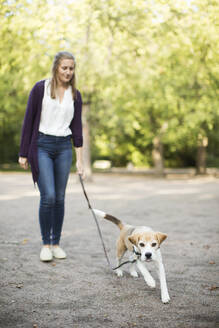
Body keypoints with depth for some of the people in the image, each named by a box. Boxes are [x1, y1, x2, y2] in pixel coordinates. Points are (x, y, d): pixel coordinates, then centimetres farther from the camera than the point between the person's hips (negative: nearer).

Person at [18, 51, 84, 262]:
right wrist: (23, 153, -4)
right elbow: (29, 121, -2)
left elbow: (77, 127, 6)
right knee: (48, 196, -11)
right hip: (42, 145, -3)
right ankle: (46, 244, 4)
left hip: (64, 147, 4)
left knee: (60, 197, 5)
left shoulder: (75, 95, 7)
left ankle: (56, 243, 17)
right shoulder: (40, 88, -4)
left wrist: (79, 160, 1)